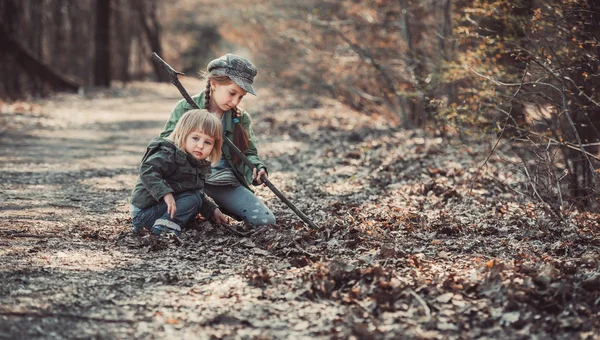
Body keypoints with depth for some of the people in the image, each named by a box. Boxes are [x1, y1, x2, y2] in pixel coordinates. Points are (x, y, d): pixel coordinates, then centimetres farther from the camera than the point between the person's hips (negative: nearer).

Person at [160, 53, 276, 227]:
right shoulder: (186, 108, -2)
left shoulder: (241, 118, 8)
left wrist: (256, 168, -14)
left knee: (266, 220, -13)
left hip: (225, 183, 3)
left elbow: (248, 153, 11)